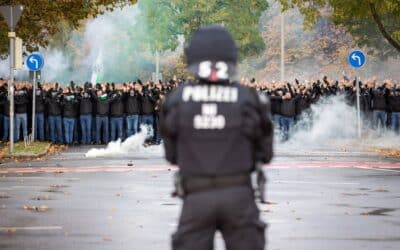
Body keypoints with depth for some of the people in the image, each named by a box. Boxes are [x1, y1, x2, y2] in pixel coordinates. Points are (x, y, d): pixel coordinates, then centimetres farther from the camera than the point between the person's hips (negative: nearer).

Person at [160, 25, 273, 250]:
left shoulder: (176, 99, -2)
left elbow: (172, 153, 9)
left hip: (197, 197, 0)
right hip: (237, 194, 0)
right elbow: (265, 153, 7)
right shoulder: (248, 99, -3)